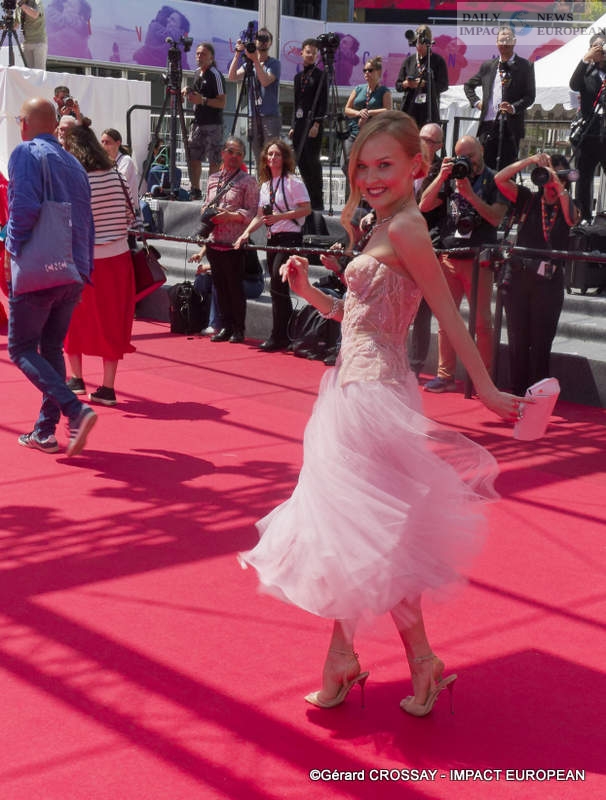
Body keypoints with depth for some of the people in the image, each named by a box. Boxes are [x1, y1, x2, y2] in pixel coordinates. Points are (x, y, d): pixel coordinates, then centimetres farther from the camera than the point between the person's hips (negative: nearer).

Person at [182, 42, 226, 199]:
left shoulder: (215, 75, -10)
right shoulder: (198, 74, 15)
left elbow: (222, 103, -15)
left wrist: (202, 100, -24)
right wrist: (188, 94, 8)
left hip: (213, 124, -8)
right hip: (198, 122, 9)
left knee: (214, 160, -6)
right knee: (193, 157, 10)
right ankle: (195, 191, 18)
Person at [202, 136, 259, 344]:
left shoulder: (247, 181, -2)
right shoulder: (213, 179, 16)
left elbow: (252, 213, -7)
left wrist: (230, 216, -18)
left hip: (234, 243, -6)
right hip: (214, 241, 6)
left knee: (235, 287, -2)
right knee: (220, 286, 9)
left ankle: (238, 330, 7)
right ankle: (226, 327, 18)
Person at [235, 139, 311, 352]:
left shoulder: (293, 182, -6)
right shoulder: (265, 185, 16)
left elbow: (306, 209, -12)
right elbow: (260, 216, 16)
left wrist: (280, 216, -19)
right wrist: (245, 234, 2)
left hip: (290, 238, -8)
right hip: (272, 239, 8)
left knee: (276, 286, -14)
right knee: (278, 288, 7)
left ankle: (278, 337, -8)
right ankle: (287, 335, 13)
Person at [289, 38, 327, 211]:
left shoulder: (320, 75, -2)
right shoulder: (298, 76, 18)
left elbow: (323, 102, -8)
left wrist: (317, 124, -17)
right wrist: (293, 126, 17)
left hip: (312, 123, -7)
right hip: (299, 123, 7)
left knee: (312, 161, -9)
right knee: (301, 162, 4)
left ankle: (317, 203, -5)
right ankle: (309, 199, 11)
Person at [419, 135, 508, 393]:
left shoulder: (493, 181, 1)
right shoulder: (451, 177, 12)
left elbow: (496, 217, -11)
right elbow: (424, 206, 3)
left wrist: (469, 193, -17)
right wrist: (442, 176, -8)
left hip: (478, 259, -4)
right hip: (448, 258, 4)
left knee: (482, 321, -3)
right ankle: (445, 376, 11)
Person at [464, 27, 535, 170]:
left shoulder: (525, 66, 5)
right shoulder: (487, 66, 15)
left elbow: (530, 96, 0)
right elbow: (468, 85, 27)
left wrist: (514, 107, -16)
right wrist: (476, 102, 11)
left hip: (511, 126, -3)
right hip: (488, 125, 3)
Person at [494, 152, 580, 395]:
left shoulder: (566, 205, 7)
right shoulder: (528, 200, 8)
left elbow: (572, 219, -16)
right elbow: (500, 179, -2)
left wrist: (559, 186, -16)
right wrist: (529, 161, -9)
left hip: (549, 283, -1)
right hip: (520, 277, 1)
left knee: (540, 345, 0)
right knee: (517, 341, 3)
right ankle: (518, 394, 12)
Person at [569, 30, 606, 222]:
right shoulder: (587, 71, 9)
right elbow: (574, 85, -9)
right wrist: (585, 59, -16)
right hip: (589, 132, 2)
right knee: (583, 178, 6)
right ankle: (583, 218, 14)